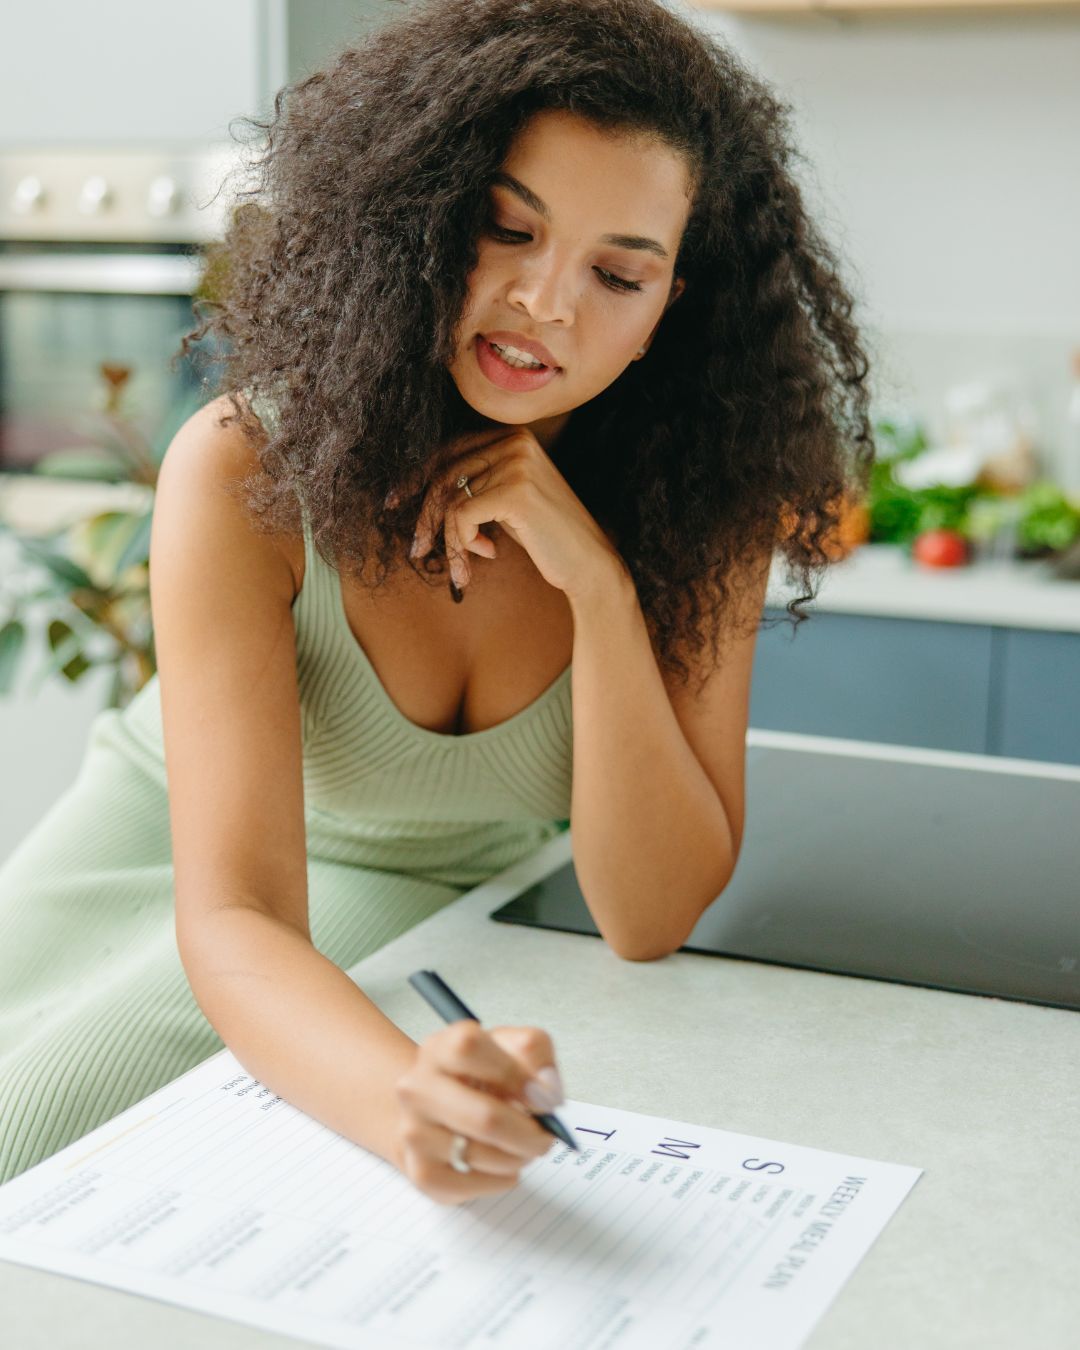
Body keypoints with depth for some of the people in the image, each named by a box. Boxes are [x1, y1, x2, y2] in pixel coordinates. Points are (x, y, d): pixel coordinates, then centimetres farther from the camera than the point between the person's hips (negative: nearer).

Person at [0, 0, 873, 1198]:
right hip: (176, 846, 1)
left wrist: (598, 585, -36)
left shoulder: (700, 506, -21)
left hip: (432, 901, 0)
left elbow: (650, 921, -24)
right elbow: (234, 916, -34)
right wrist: (403, 1099, -56)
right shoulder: (247, 470, -28)